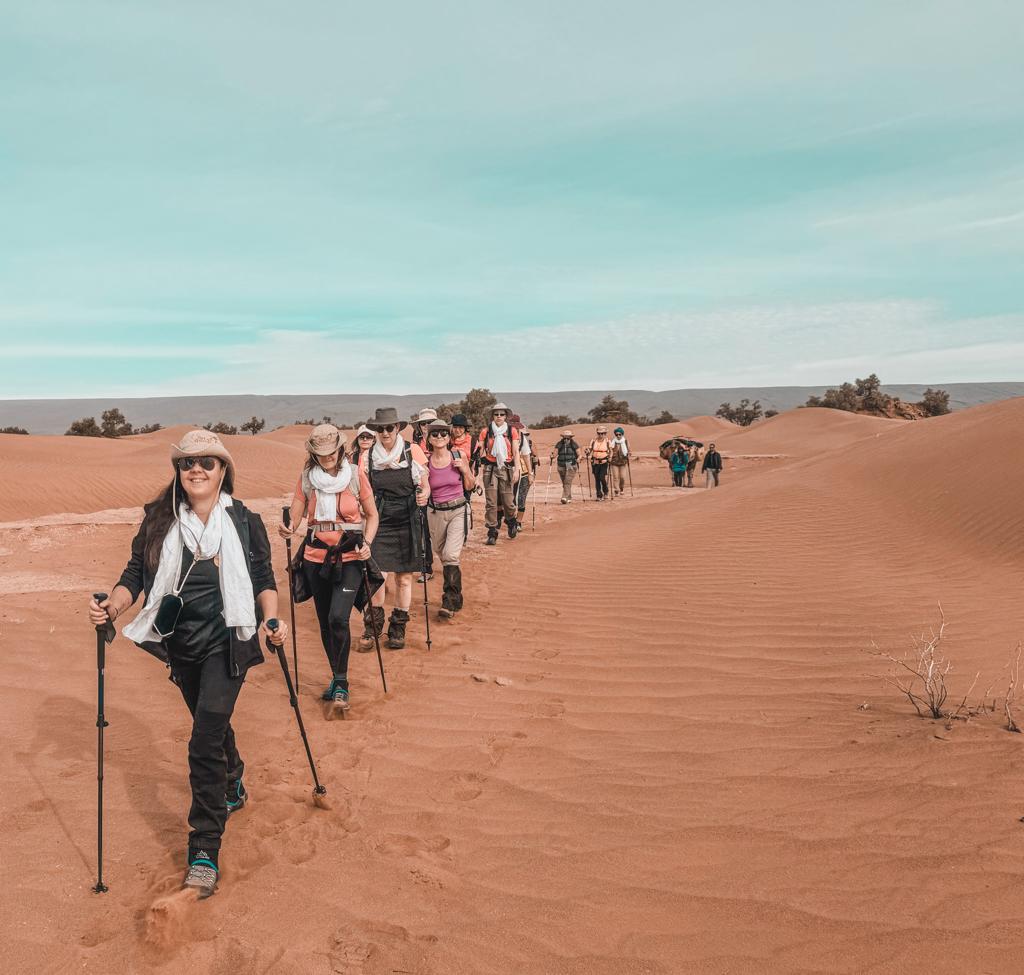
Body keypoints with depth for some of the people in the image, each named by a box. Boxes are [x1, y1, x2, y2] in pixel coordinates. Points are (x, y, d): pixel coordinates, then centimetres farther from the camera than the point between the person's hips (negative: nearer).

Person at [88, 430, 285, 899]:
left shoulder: (245, 522, -7)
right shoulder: (158, 521, -2)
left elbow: (264, 578, -2)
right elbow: (135, 575, -1)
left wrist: (270, 618, -18)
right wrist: (112, 606, -20)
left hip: (226, 643, -4)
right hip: (180, 644, 4)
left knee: (205, 741, -12)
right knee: (213, 724, 23)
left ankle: (204, 850, -1)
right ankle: (233, 790, 51)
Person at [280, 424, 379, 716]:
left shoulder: (356, 475, -3)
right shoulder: (306, 478, 2)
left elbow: (372, 515, 5)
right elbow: (295, 516, 3)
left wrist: (367, 543, -12)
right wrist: (288, 529, -20)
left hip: (350, 557, -3)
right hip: (316, 557, 3)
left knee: (338, 617, -18)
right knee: (325, 621, 10)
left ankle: (341, 685, -4)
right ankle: (337, 677, 29)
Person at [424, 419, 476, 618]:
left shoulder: (459, 456, -4)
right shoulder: (425, 462, -4)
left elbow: (470, 486, 6)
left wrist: (464, 469, -11)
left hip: (458, 511, -2)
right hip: (435, 512, 2)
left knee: (451, 555, -18)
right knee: (443, 556, 13)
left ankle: (450, 601, -10)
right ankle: (455, 597, 31)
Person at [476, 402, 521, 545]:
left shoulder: (512, 431, 6)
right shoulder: (486, 431, 6)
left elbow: (516, 452, 3)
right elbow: (480, 451, 5)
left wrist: (516, 470, -5)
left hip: (507, 469, 0)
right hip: (490, 469, 0)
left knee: (508, 500, 0)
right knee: (491, 502, -4)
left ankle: (511, 521, 31)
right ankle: (492, 532, 2)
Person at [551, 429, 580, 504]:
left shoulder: (574, 444, 0)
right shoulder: (559, 444, 5)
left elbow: (579, 454, 0)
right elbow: (555, 453, 2)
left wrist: (578, 458, -21)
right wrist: (551, 457, -18)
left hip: (571, 466, -4)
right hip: (561, 466, 4)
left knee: (568, 482, -16)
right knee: (564, 483, 10)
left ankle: (565, 497, -21)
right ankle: (569, 497, 24)